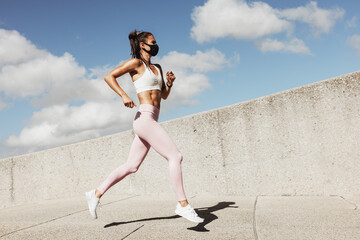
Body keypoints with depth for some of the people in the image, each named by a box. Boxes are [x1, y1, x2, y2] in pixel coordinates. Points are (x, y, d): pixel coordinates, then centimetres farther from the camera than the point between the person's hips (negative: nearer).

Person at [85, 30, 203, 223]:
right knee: (175, 156, -11)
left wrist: (169, 83, 6)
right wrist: (124, 95, -17)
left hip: (150, 122, 9)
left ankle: (97, 193, 19)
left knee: (131, 166, 10)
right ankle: (183, 205, -5)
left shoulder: (157, 68, 23)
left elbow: (164, 95, 25)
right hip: (145, 118, -9)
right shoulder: (136, 63, 0)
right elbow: (109, 76, -4)